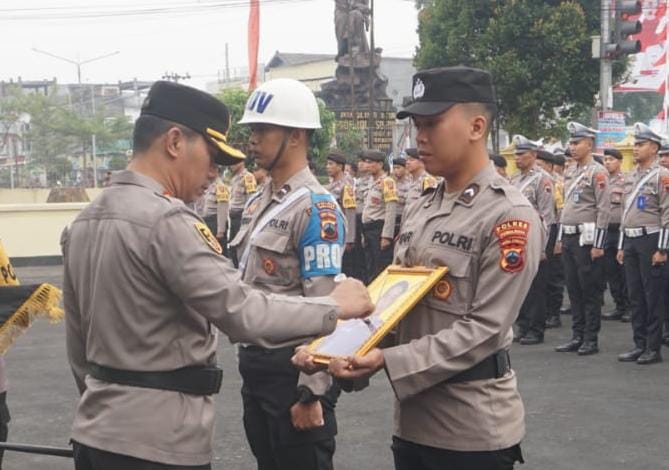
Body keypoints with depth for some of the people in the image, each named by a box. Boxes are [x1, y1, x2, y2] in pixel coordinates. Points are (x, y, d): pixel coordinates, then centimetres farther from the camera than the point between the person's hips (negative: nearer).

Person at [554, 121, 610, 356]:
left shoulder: (597, 172, -9)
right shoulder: (570, 172, 14)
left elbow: (604, 210, -13)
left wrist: (598, 245, -16)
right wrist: (560, 238, 17)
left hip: (586, 238, -8)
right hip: (569, 238, 8)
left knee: (590, 291, -1)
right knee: (573, 290, 10)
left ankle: (591, 340, 5)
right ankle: (577, 337, 17)